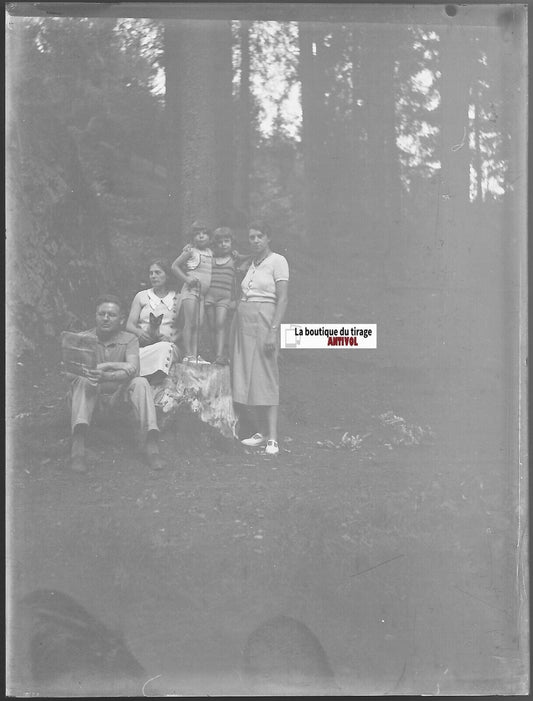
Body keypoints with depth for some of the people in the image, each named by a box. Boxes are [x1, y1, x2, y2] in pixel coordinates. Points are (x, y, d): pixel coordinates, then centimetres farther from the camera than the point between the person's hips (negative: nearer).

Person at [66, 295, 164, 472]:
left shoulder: (129, 340, -1)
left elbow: (133, 370, -20)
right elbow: (70, 372, -15)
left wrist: (105, 376, -39)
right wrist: (110, 365, -24)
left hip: (118, 395, 1)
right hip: (91, 395, 0)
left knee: (140, 383, -26)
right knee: (82, 380, -31)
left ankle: (150, 444, -34)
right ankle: (78, 446, -47)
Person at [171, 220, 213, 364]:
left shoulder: (210, 252, 14)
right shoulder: (191, 251, -4)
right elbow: (174, 266, -5)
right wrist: (187, 279, -12)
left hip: (203, 293, 6)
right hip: (191, 290, -6)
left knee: (198, 325, 4)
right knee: (190, 324, -8)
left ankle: (195, 355, 6)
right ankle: (188, 355, -6)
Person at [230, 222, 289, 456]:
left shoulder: (278, 261, -4)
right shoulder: (251, 263, 16)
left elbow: (282, 299, -11)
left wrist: (273, 330, -19)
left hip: (263, 320, -7)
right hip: (243, 320, 7)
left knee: (266, 376, -8)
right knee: (249, 376, 6)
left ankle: (272, 438, -7)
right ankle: (262, 432, 13)